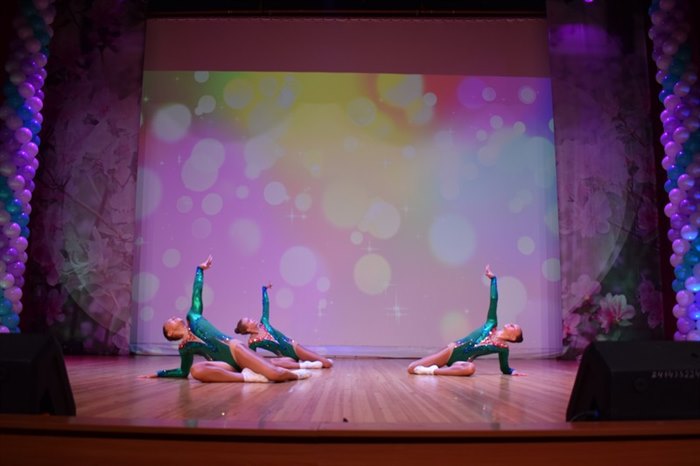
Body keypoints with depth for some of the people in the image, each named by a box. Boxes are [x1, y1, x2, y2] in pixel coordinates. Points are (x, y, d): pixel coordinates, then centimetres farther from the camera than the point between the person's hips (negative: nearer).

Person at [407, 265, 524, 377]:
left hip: (460, 362, -2)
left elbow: (505, 369, 13)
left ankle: (433, 371, -36)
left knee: (471, 368, -44)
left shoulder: (503, 348, 2)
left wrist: (513, 371, -8)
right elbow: (493, 299, 4)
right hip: (452, 350, 2)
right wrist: (493, 278, 5)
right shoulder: (492, 325, 5)